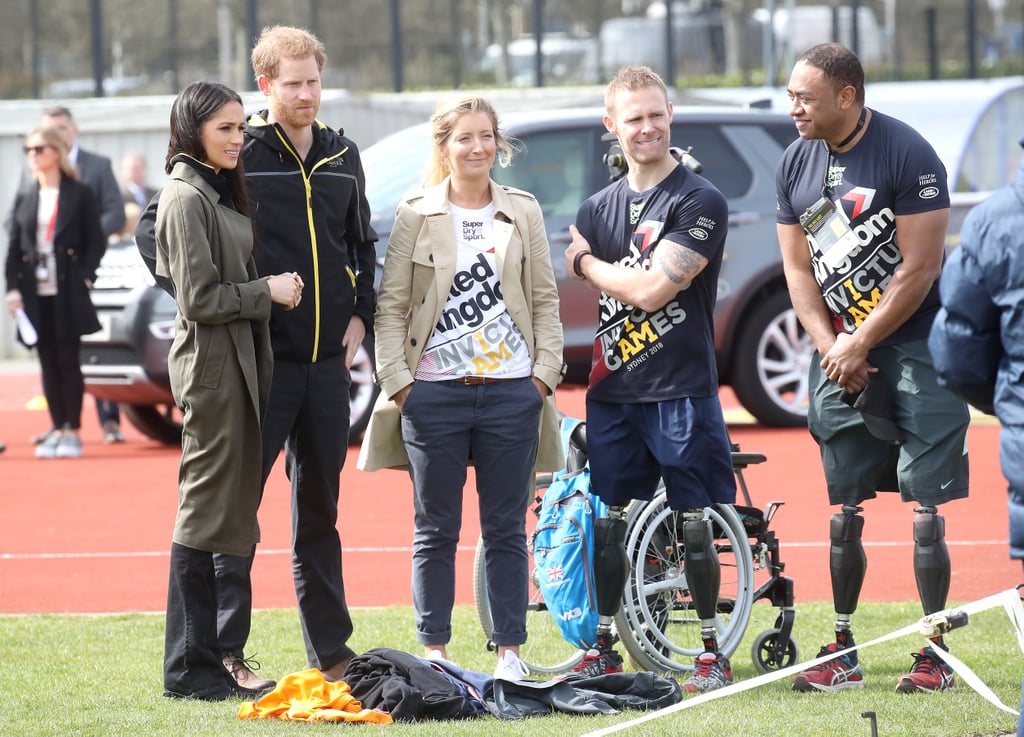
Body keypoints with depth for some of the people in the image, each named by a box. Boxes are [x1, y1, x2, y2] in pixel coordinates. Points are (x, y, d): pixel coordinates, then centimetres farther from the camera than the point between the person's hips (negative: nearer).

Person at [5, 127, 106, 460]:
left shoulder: (79, 195, 1)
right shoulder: (24, 198, 10)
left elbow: (96, 242, 1)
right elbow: (14, 246, 9)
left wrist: (84, 278, -11)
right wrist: (13, 288, 0)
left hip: (68, 293, -3)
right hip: (35, 294, 3)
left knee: (68, 360, -3)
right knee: (49, 363, 5)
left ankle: (73, 432, 1)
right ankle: (57, 430, 9)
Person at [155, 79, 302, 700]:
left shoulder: (221, 193, 16)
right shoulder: (187, 200, -13)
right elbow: (199, 299, -18)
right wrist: (267, 291, -10)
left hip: (238, 362, 10)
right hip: (210, 364, -10)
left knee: (230, 513, 9)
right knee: (207, 514, -6)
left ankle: (208, 659, 12)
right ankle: (191, 670, -3)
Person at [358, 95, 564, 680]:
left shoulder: (523, 212, 8)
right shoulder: (416, 215, 2)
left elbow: (545, 300, 10)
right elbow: (391, 304, 1)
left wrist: (546, 370, 1)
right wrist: (397, 378, -6)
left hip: (511, 390, 1)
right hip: (436, 391, -1)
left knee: (507, 530, 5)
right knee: (436, 531, 4)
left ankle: (511, 651, 11)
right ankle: (434, 650, 11)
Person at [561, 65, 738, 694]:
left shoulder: (700, 203, -8)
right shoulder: (600, 207, 14)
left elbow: (649, 289, -17)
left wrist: (587, 263, -2)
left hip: (682, 389, -5)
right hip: (613, 391, 5)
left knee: (694, 523, -2)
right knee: (608, 520, 7)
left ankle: (712, 653, 5)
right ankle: (603, 647, 16)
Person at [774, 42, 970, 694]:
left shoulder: (907, 155, -14)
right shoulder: (796, 165, 6)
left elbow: (920, 268, -14)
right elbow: (798, 267, 10)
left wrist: (859, 345, -12)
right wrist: (830, 346, -4)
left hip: (915, 343, -5)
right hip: (842, 352, 5)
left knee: (926, 511, -6)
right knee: (843, 511, 5)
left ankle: (935, 656, -1)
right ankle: (841, 655, 11)